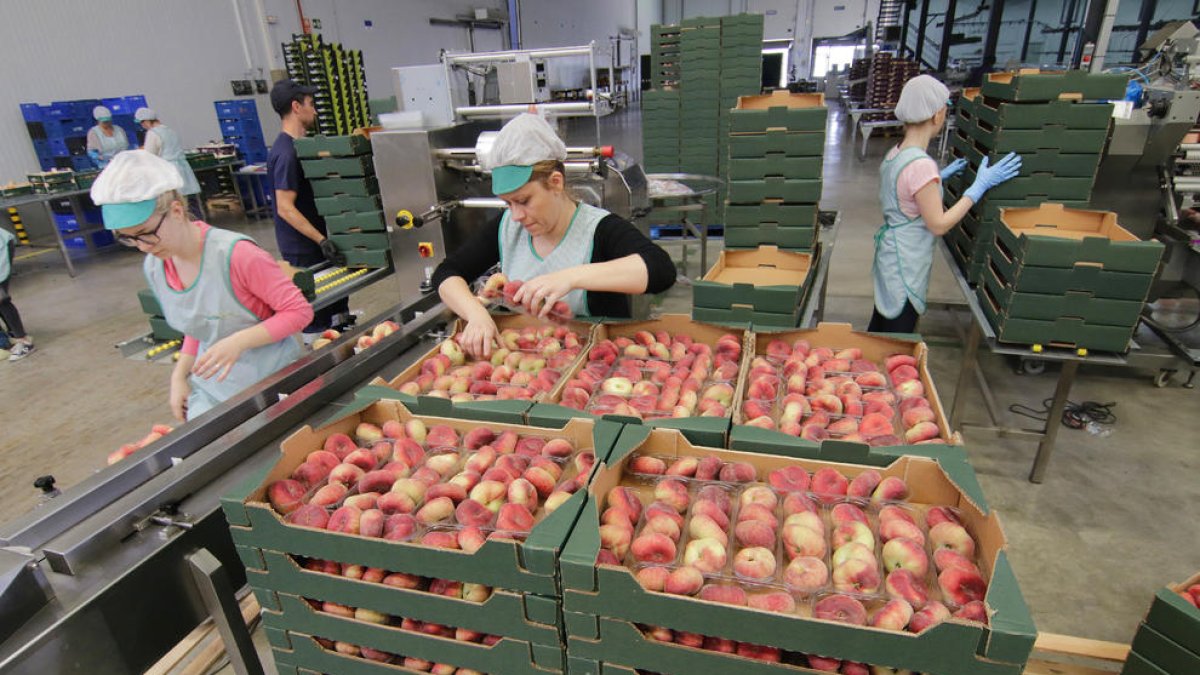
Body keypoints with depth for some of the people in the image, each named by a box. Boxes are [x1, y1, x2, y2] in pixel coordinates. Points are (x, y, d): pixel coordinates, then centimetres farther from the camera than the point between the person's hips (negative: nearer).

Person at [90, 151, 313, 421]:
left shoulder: (236, 254, -21)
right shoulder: (154, 268, 1)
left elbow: (299, 311, -17)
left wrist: (239, 341, -26)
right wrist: (180, 375, 2)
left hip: (269, 385, -5)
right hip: (210, 390, 6)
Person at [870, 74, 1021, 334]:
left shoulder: (896, 152, 2)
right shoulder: (921, 164, -25)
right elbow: (939, 225, -19)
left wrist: (940, 176, 22)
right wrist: (980, 185, -14)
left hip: (890, 251, 9)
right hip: (906, 266, -9)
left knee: (878, 331, 22)